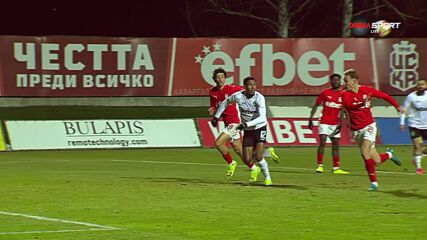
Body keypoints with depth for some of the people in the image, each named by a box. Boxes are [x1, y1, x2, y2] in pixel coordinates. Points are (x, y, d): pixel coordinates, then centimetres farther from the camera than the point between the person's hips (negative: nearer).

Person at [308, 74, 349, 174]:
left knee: (336, 145, 5)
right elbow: (315, 106, 5)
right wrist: (310, 119, 0)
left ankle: (336, 168, 10)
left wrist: (341, 123, -3)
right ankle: (320, 166, -9)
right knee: (322, 142, -13)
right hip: (324, 122, -3)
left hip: (335, 124, 3)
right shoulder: (325, 93, 0)